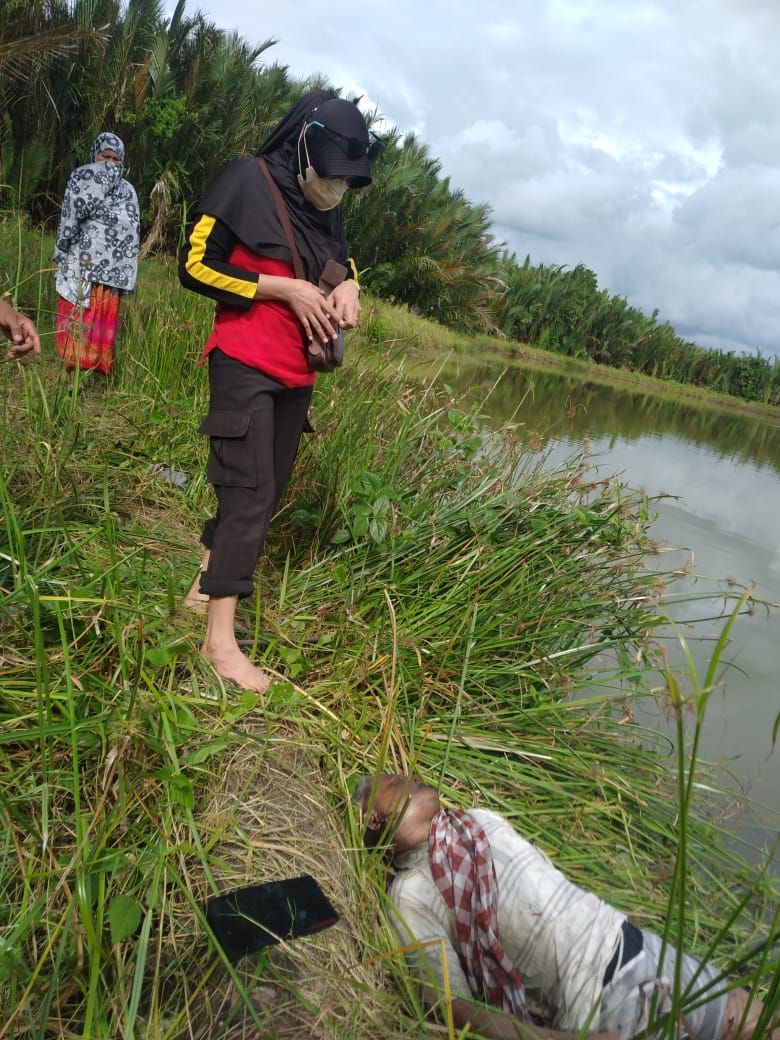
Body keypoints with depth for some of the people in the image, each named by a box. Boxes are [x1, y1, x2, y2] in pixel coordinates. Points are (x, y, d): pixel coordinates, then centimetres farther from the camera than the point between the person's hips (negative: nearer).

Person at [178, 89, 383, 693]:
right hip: (245, 364, -8)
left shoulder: (329, 208, 12)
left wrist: (348, 287, 1)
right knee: (252, 492, -12)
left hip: (297, 373, 8)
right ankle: (221, 639, -7)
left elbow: (342, 261, 26)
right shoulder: (247, 181, -8)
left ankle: (208, 581, 27)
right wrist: (283, 289, -16)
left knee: (268, 489, 10)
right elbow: (195, 266, -10)